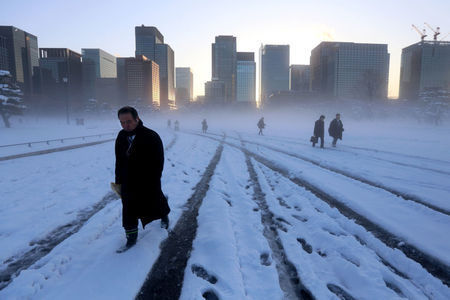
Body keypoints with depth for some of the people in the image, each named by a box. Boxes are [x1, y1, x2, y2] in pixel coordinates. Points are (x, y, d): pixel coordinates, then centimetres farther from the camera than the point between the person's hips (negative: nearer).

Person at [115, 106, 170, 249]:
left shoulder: (151, 136, -17)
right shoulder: (121, 137, 0)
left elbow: (159, 162, -14)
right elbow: (119, 161, 11)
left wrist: (154, 181, -15)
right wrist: (118, 180, 11)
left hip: (148, 183, -3)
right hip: (128, 183, 4)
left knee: (155, 201, 17)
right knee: (128, 210, 4)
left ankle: (164, 215, 50)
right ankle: (131, 237, 22)